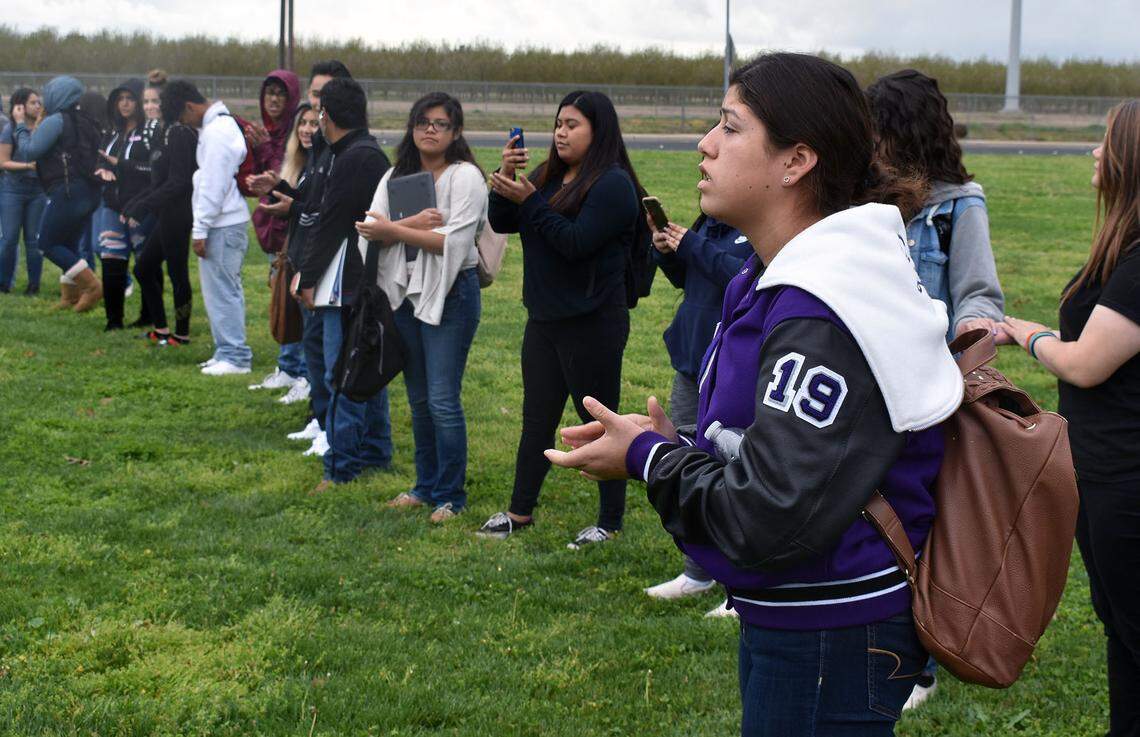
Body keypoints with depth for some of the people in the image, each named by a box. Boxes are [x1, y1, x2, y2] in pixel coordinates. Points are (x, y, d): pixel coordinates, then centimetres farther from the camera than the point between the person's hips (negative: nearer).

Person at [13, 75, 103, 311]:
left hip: (66, 192, -8)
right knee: (69, 244, 17)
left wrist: (21, 129, 9)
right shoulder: (85, 122, 16)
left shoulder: (55, 121, -9)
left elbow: (30, 151, -12)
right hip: (89, 192, 8)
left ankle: (92, 285, -10)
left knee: (48, 243, 1)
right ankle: (70, 296, 16)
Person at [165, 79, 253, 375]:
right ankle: (227, 351, 19)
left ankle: (234, 356, -1)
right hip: (223, 223, 10)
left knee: (222, 290, -5)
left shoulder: (216, 132, -16)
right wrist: (202, 226, 17)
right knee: (222, 290, 14)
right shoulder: (221, 123, 16)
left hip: (222, 226, -10)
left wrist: (200, 229, -15)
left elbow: (212, 187, -19)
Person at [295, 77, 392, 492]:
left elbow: (331, 225, -17)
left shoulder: (353, 159, -16)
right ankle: (375, 453, 25)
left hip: (349, 283, -11)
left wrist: (308, 278, -10)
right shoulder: (372, 154, 16)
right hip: (367, 281, 11)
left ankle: (342, 465, -4)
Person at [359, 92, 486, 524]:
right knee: (419, 400, 14)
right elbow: (370, 229, -2)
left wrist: (394, 230, -14)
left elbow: (454, 242, -19)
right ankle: (426, 486, 26)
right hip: (405, 294, 7)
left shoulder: (466, 177, -8)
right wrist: (415, 222, -19)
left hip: (451, 295, -6)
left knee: (443, 400, -7)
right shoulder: (396, 176, 11)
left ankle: (451, 496, 4)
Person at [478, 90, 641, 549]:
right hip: (545, 318, 8)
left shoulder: (612, 184, -13)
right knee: (537, 420, 15)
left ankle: (610, 522, 14)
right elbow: (502, 224, 7)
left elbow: (576, 242, -23)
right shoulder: (549, 176, 12)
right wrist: (507, 177, -7)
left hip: (592, 323, -8)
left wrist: (529, 200, -22)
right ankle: (520, 512, 26)